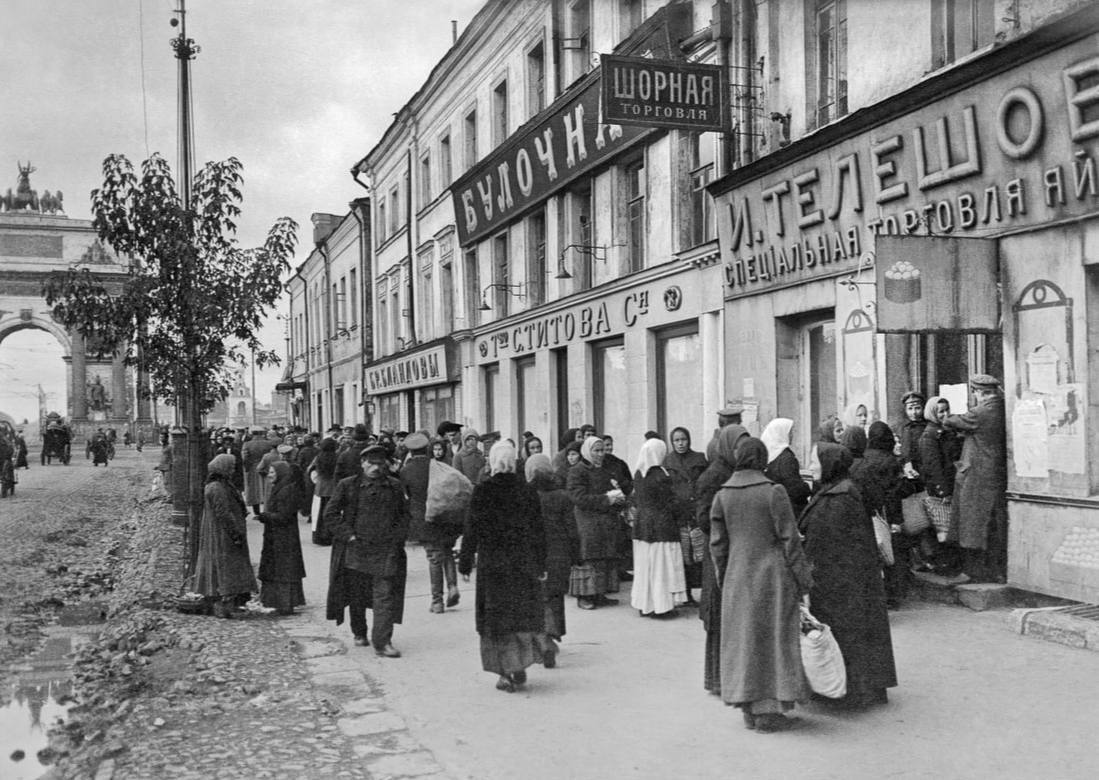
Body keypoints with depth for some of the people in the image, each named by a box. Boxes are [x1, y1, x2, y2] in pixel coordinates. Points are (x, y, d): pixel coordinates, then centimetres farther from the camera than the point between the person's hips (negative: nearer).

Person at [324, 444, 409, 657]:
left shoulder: (394, 486, 9)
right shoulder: (348, 486, 2)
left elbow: (404, 514, 17)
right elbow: (330, 514, 2)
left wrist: (397, 536, 2)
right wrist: (349, 535, -6)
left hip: (386, 550, 0)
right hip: (355, 550, 0)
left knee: (385, 596, -7)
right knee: (356, 595, 11)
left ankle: (382, 642, -5)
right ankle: (359, 634, 31)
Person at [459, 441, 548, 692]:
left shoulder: (481, 492, -8)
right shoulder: (527, 491, -2)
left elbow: (471, 530, -6)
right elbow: (538, 531, 2)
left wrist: (465, 563, 2)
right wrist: (540, 566, 9)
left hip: (491, 564, -2)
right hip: (523, 564, 2)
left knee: (496, 615, 7)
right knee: (524, 613, 14)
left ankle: (505, 672, 7)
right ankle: (520, 668, 15)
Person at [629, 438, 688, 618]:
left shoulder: (638, 474, 4)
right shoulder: (661, 475, -17)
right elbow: (671, 502, -14)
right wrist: (686, 510, 0)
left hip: (641, 524, 7)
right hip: (661, 526, -7)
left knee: (644, 565, 12)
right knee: (661, 566, 0)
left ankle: (644, 605, 18)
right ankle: (661, 606, 3)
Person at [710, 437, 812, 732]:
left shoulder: (722, 495, -1)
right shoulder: (774, 492, -11)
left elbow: (717, 543, 3)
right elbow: (789, 539, -10)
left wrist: (722, 577, 15)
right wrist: (803, 578, -2)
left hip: (738, 578, 3)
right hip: (773, 575, -3)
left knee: (743, 638, 12)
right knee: (773, 638, 5)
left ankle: (749, 708, 17)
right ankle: (768, 711, 8)